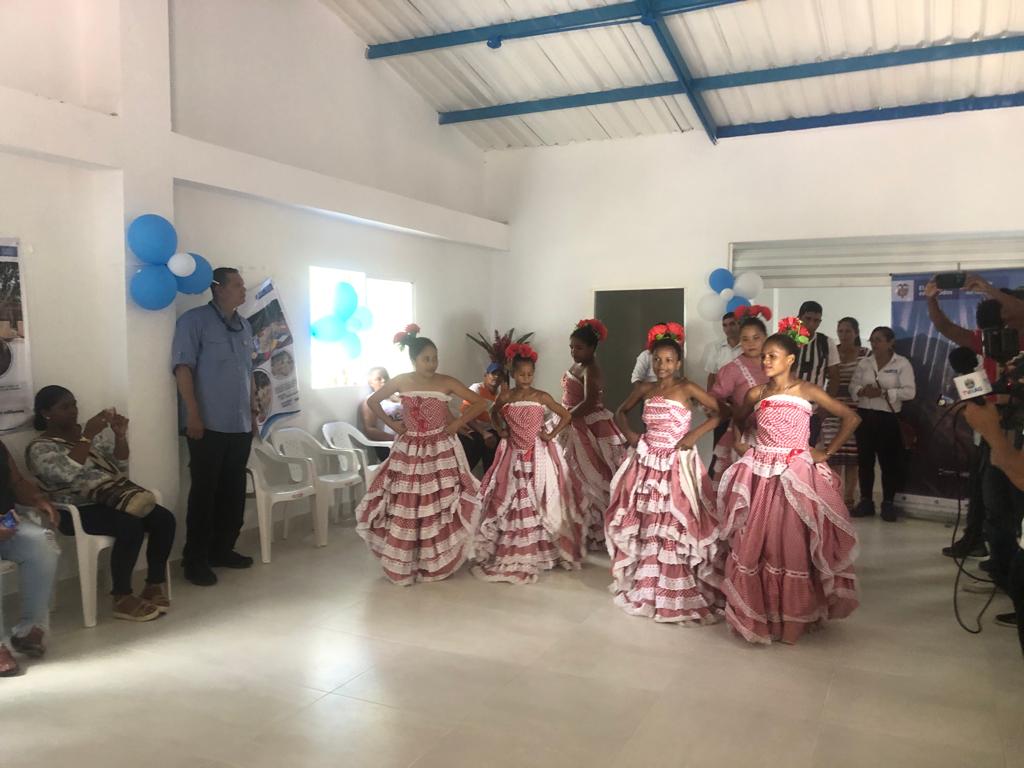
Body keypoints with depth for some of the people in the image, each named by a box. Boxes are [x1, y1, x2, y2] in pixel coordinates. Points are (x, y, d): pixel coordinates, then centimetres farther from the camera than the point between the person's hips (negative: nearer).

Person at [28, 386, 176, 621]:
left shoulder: (91, 432, 14)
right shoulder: (39, 448, -3)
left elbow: (120, 468, 10)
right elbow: (66, 473, -23)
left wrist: (120, 436, -5)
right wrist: (87, 437, -25)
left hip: (112, 499, 6)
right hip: (78, 511, -6)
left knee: (165, 519, -17)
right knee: (131, 527, -32)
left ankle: (154, 585, -5)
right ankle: (122, 598, -19)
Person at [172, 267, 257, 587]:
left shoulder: (244, 326, 16)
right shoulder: (194, 320, -5)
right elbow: (183, 367, -11)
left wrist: (253, 409, 16)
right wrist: (193, 414, -16)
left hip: (241, 425, 7)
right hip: (209, 425, -6)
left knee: (233, 492, 10)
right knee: (204, 492, -1)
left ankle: (222, 549, 24)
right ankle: (195, 559, 9)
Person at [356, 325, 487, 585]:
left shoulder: (446, 382, -6)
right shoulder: (401, 382, -3)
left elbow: (480, 402, -3)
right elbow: (372, 401, 11)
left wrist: (458, 423, -7)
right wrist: (392, 424, 3)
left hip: (440, 451, -1)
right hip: (409, 451, 1)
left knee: (440, 506, 1)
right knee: (404, 508, 3)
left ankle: (437, 564, 16)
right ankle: (402, 566, 16)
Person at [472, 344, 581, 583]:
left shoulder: (541, 397, -6)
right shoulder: (505, 397, -1)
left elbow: (566, 416, 1)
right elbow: (494, 414, 19)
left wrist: (552, 435, -5)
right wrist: (500, 430, 4)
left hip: (538, 455, -1)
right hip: (513, 455, 2)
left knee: (538, 503, 4)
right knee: (509, 503, 7)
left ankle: (540, 551, 16)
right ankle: (509, 552, 19)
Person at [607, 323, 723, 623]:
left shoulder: (686, 387, -5)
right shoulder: (644, 389, 6)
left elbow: (719, 412, -7)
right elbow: (620, 412, 20)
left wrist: (695, 434, -14)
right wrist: (629, 434, 4)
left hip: (677, 464, -4)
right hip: (647, 463, 4)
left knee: (677, 525, -2)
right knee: (644, 523, 11)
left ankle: (681, 590, 9)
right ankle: (646, 584, 26)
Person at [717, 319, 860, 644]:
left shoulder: (807, 391, -4)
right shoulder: (756, 394, 4)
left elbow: (851, 418, -2)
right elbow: (737, 422, 23)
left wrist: (827, 452, -3)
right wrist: (741, 445, 8)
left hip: (796, 476, -3)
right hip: (760, 475, 3)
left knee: (793, 547, 2)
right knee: (755, 545, 4)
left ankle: (793, 620, 14)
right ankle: (758, 614, 18)